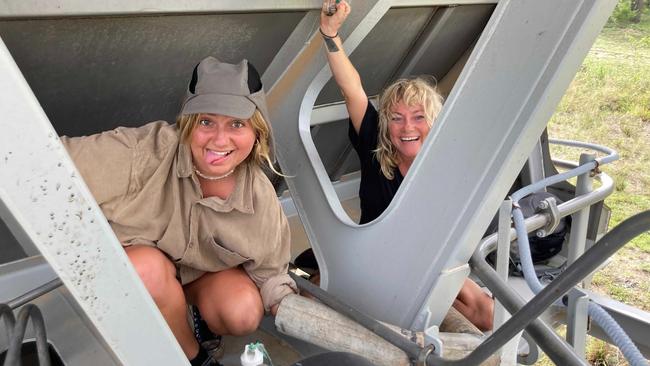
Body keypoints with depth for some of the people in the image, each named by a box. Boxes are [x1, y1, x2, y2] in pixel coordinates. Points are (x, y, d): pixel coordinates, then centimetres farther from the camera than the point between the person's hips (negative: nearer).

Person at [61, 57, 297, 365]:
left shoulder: (260, 198, -22)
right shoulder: (149, 150, -32)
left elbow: (268, 270, -9)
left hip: (204, 272, 1)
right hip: (132, 265, 0)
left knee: (244, 313, -27)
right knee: (148, 267, -35)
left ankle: (201, 310, 11)